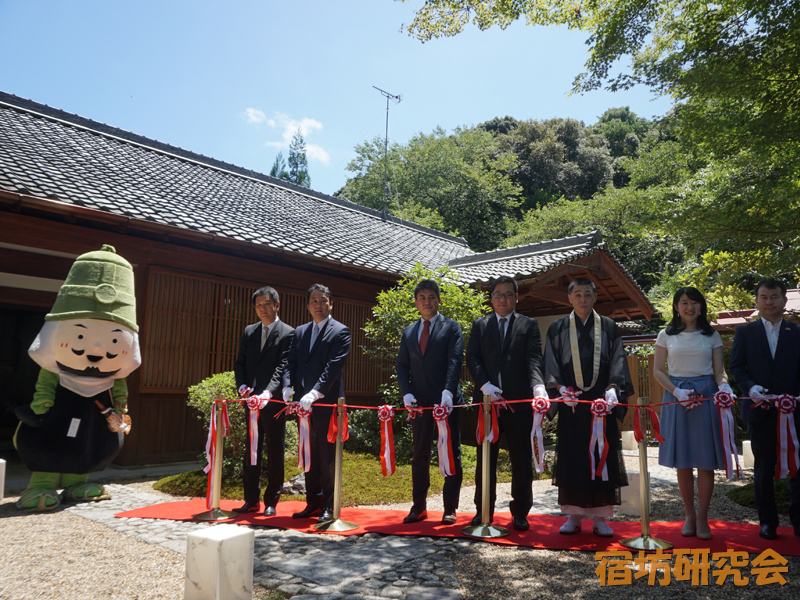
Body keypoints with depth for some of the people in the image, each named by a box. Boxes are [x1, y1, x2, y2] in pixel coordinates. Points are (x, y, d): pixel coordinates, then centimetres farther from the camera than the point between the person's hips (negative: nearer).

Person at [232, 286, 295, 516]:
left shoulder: (287, 333, -4)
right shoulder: (249, 331, 13)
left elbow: (282, 367, -13)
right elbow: (239, 363, 12)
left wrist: (268, 392, -26)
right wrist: (242, 385, -6)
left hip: (274, 401, -5)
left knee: (275, 451, 4)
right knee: (251, 449, 10)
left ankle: (271, 502, 13)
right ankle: (251, 500, 20)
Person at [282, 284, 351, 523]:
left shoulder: (340, 332, -3)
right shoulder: (300, 332, 17)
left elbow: (333, 366, -14)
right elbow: (291, 362, 10)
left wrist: (315, 392, -23)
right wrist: (288, 386, -9)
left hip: (327, 403, -6)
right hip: (303, 402, 6)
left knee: (327, 456, 0)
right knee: (309, 455, 12)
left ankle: (328, 506, 9)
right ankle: (313, 503, 21)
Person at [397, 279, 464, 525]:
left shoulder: (451, 328, 2)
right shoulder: (408, 332, 14)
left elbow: (455, 362, -9)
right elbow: (402, 366, 12)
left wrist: (448, 392, -23)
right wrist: (406, 393, -5)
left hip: (447, 401, -3)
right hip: (420, 402, 4)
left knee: (451, 454, 3)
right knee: (420, 455, 9)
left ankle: (450, 509, 12)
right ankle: (419, 507, 18)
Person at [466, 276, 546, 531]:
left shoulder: (529, 325, 8)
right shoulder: (479, 326, 12)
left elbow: (534, 359, -4)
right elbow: (472, 359, 3)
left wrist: (538, 386, -23)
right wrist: (485, 385, -13)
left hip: (519, 401, -1)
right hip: (487, 400, 1)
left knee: (521, 459, 5)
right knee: (485, 458, 8)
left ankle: (520, 512, 19)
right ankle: (484, 510, 21)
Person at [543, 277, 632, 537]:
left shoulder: (608, 327, 8)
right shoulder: (558, 328, 7)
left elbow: (617, 361, 2)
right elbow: (550, 365, 3)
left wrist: (613, 388, -14)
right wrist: (560, 387, -13)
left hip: (601, 401, 0)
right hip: (570, 402, 0)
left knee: (602, 456, 2)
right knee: (571, 457, 3)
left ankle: (600, 518, 12)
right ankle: (574, 516, 13)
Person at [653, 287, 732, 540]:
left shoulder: (712, 336, 8)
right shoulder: (666, 335, 6)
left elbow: (719, 371, 6)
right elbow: (658, 371, 3)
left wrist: (724, 386, -16)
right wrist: (677, 392, -11)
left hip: (706, 396, 0)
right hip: (676, 397, 0)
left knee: (706, 460, 0)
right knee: (683, 461, 5)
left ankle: (702, 518, 12)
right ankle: (689, 515, 18)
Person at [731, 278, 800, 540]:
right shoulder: (745, 332, 5)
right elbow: (736, 367, 1)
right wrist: (750, 388, -17)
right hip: (760, 410, 0)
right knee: (763, 469, 9)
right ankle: (768, 521, 21)